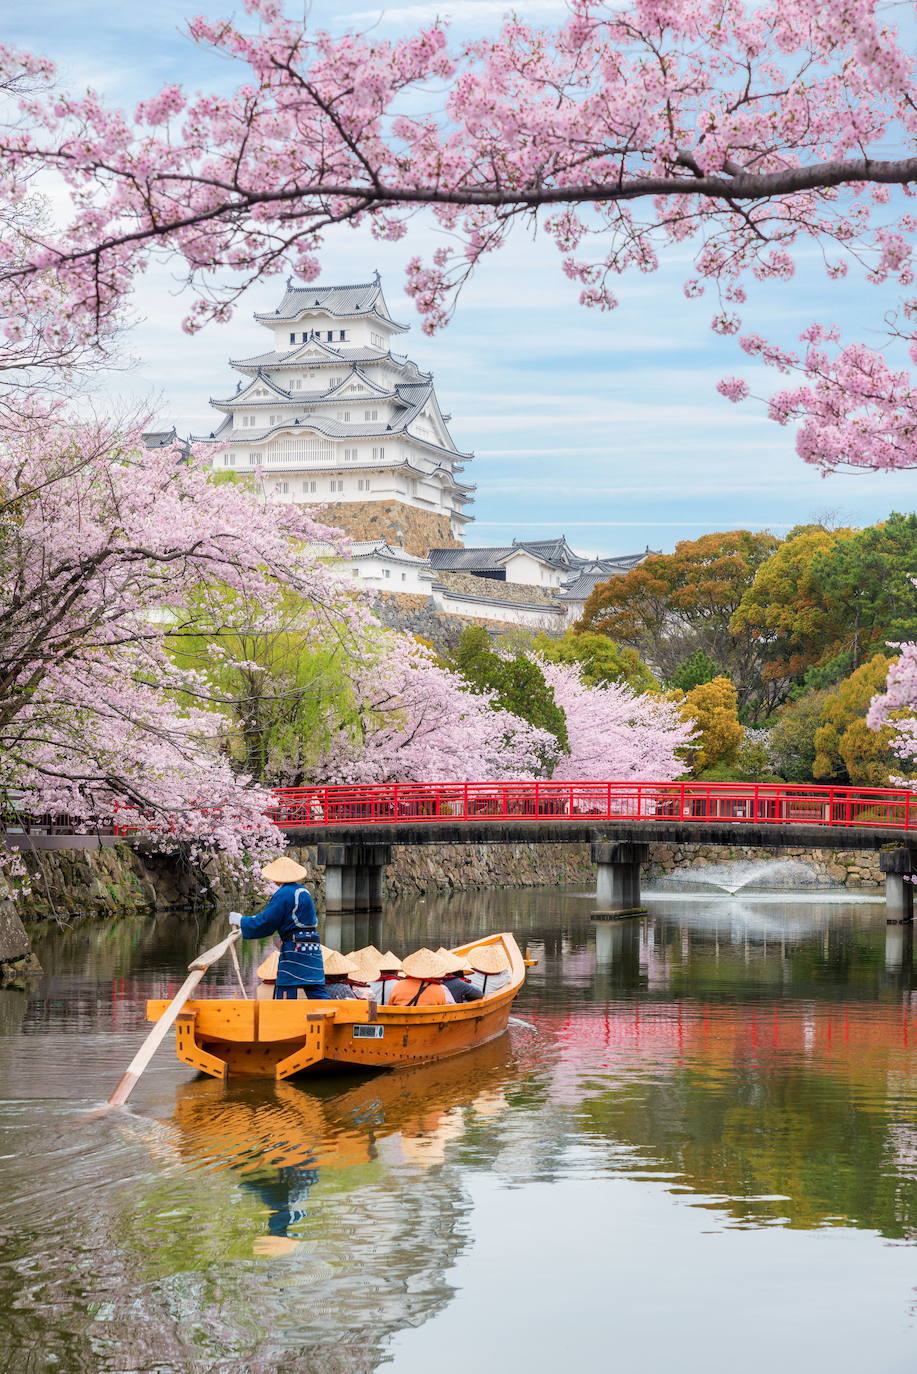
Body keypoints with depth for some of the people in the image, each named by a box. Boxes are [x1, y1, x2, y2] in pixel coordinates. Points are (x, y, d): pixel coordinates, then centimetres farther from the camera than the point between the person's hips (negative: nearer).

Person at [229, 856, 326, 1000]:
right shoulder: (304, 892, 17)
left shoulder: (283, 894, -10)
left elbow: (265, 923, -9)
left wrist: (240, 921, 6)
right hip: (313, 949, 8)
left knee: (284, 993, -5)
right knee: (316, 991, 5)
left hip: (294, 950, -8)